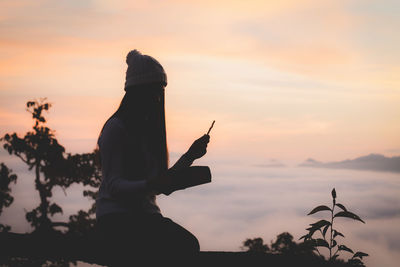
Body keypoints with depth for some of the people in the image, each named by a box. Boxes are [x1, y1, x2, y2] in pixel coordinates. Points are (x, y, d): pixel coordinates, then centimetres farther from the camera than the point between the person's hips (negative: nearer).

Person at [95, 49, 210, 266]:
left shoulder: (150, 128, 18)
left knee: (188, 244, -23)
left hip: (145, 215, 7)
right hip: (116, 217, -7)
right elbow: (113, 185, -15)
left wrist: (190, 155, 10)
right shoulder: (115, 128, -7)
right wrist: (148, 185, -32)